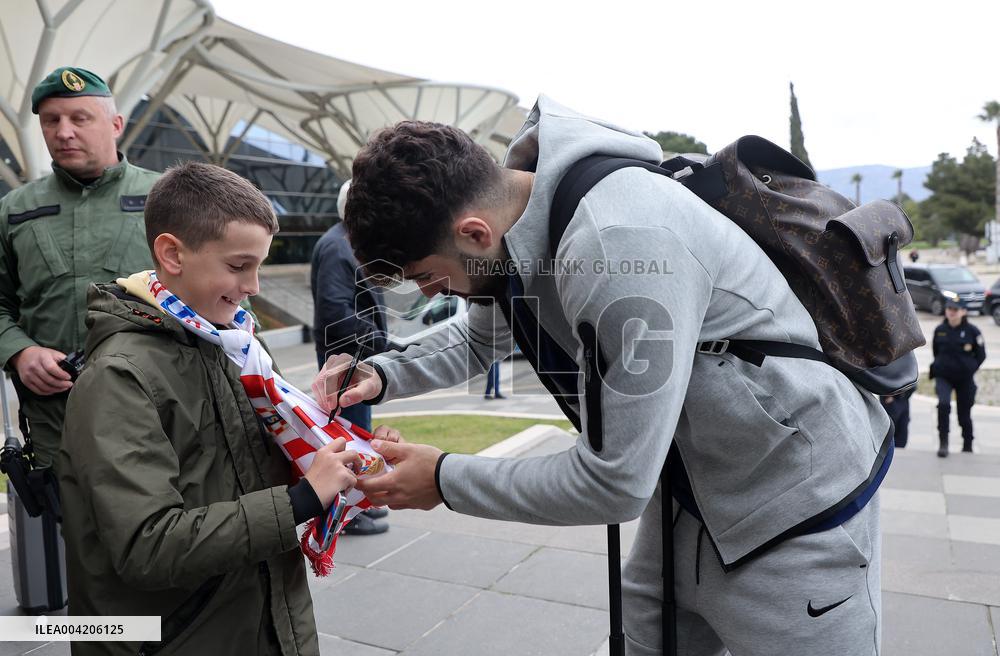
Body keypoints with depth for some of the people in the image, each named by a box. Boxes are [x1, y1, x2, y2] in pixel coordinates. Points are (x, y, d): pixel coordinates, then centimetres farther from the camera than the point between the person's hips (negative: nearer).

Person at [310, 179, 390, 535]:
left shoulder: (351, 242, 15)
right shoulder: (336, 247, -18)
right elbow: (336, 312, -27)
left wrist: (379, 339, 7)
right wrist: (380, 342, -21)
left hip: (356, 355, 10)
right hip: (346, 356, -10)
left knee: (357, 430, 19)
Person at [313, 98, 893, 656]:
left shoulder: (619, 246, -35)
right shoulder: (511, 209, -7)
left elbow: (615, 484, -29)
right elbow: (479, 339, 13)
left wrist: (445, 480, -18)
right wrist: (381, 376, -5)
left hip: (798, 497, -8)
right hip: (694, 484, 8)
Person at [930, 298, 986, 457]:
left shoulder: (972, 331, -6)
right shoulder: (940, 330, 0)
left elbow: (981, 354, 2)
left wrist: (969, 368, -4)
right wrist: (940, 365, 5)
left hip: (965, 379, -1)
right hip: (943, 377, 1)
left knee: (964, 414, 9)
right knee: (943, 404, -24)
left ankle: (967, 447, 30)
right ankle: (943, 442, -15)